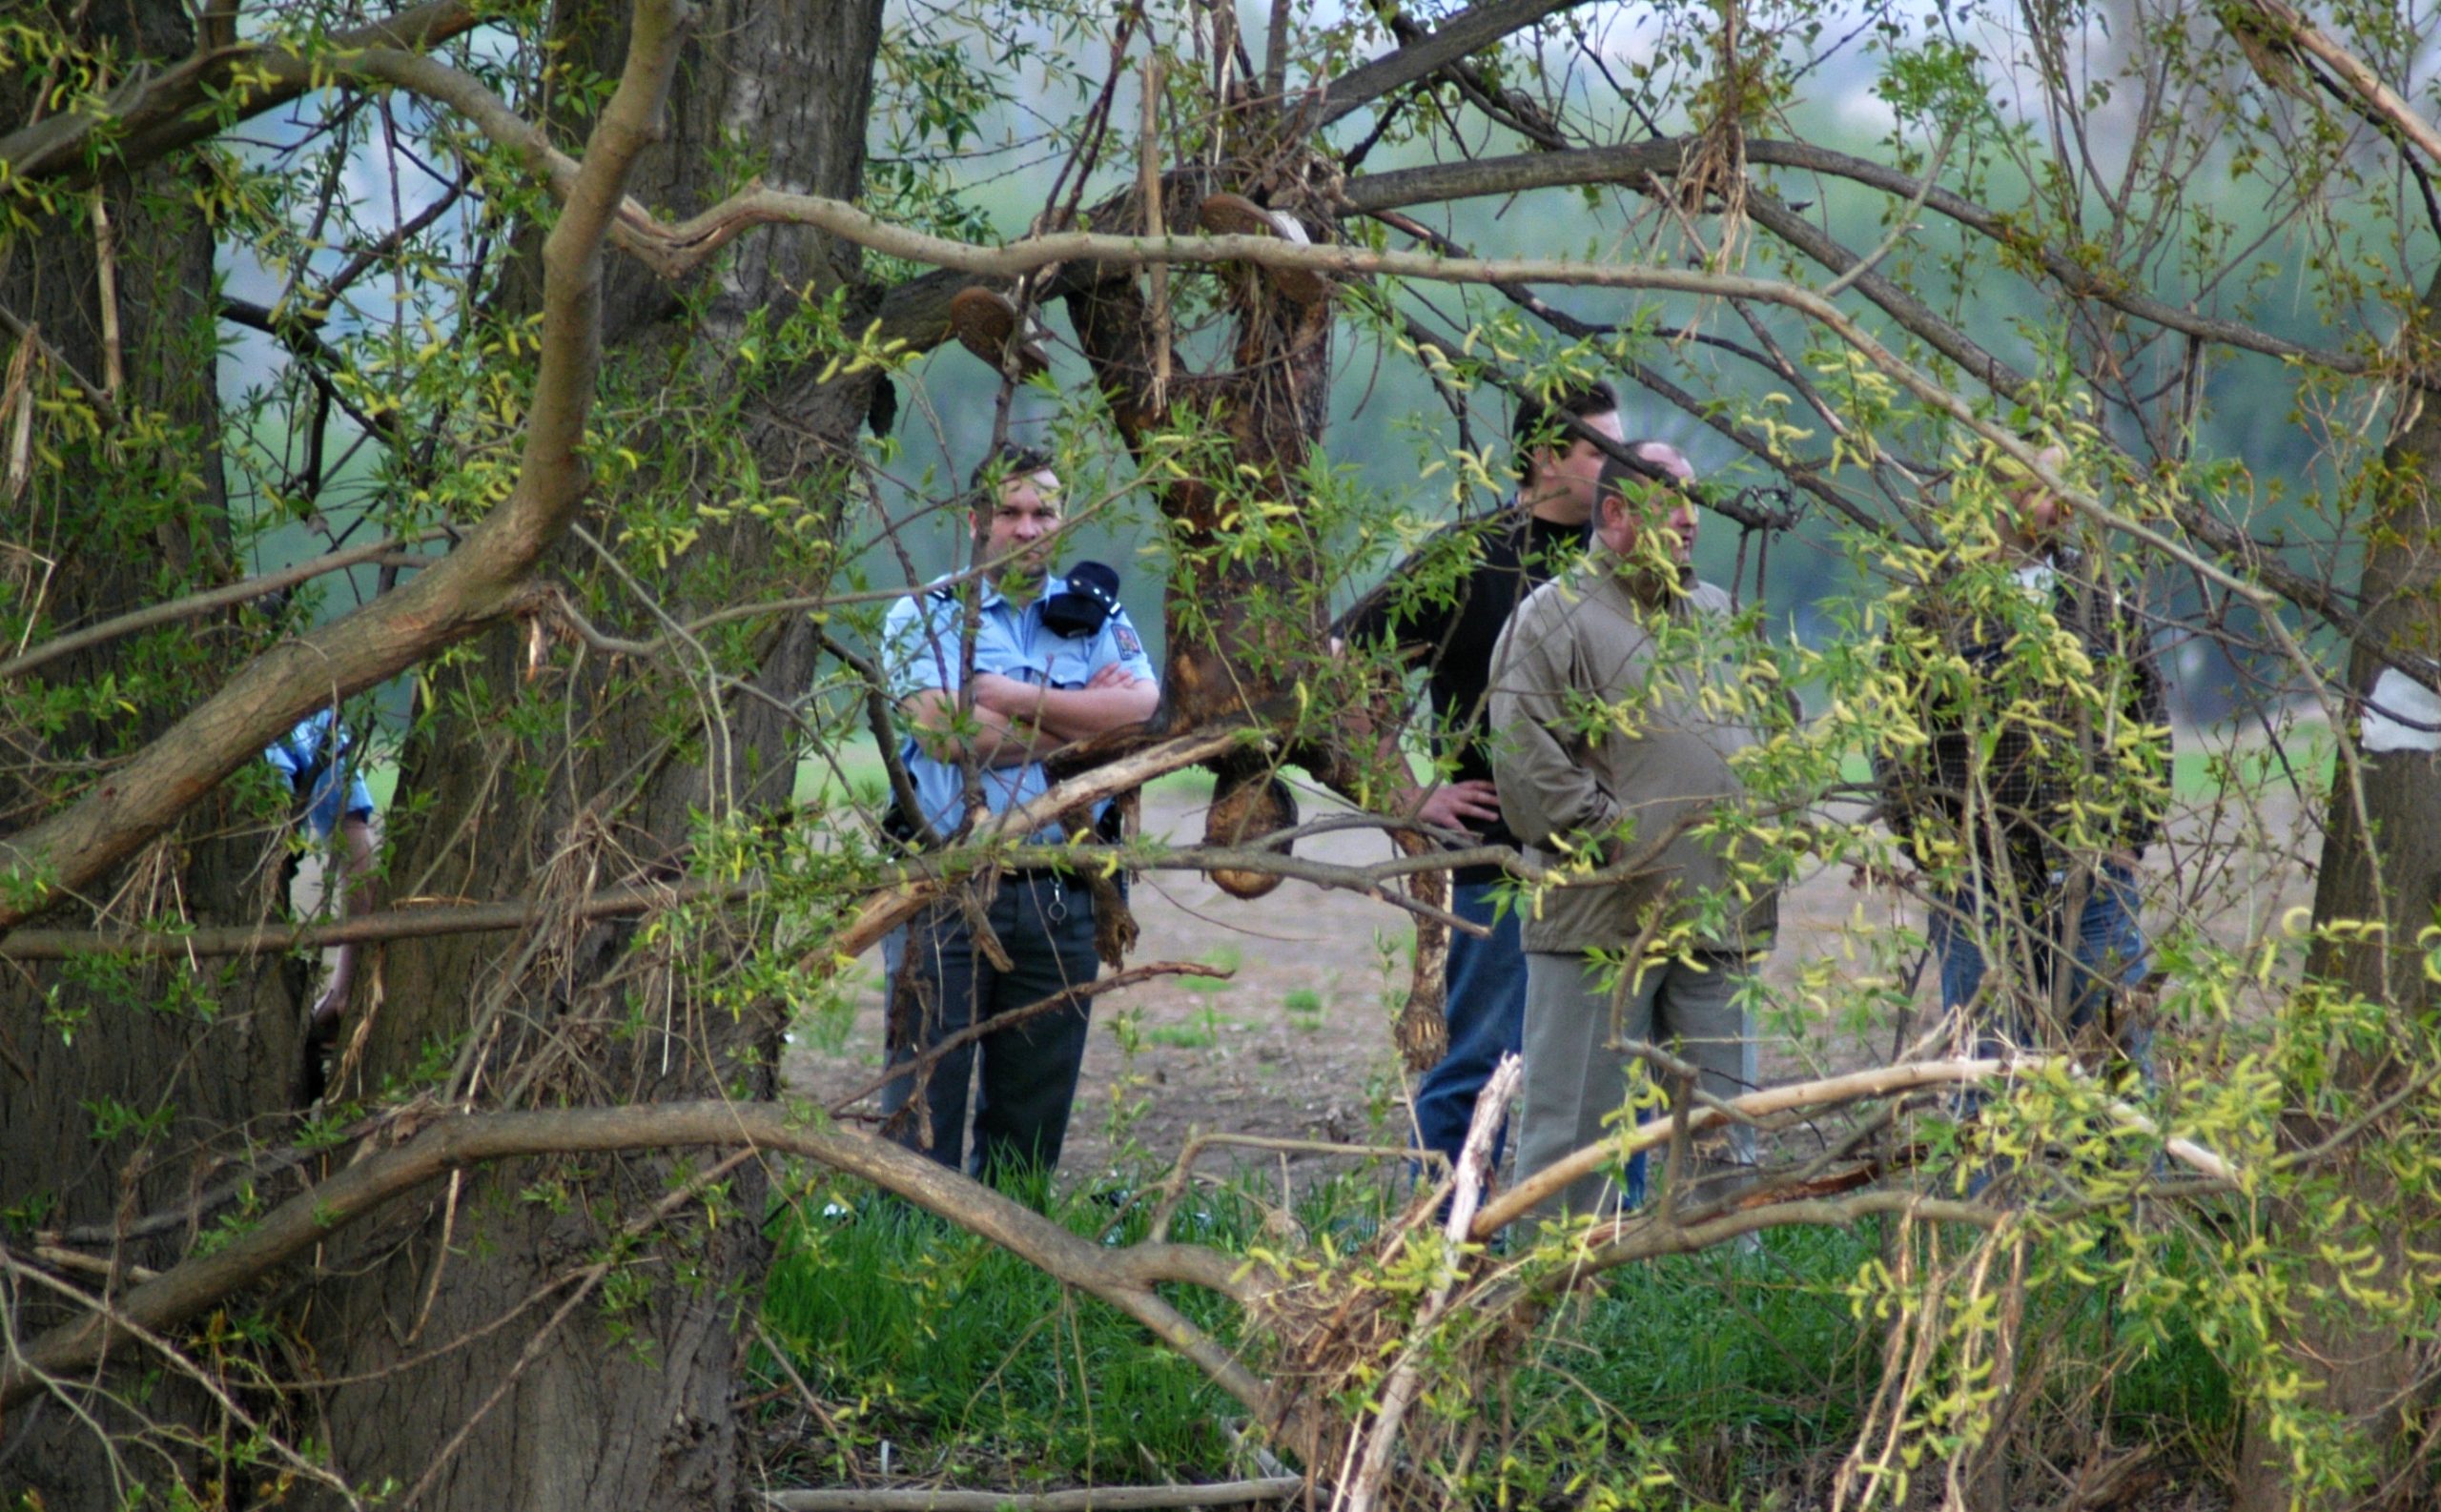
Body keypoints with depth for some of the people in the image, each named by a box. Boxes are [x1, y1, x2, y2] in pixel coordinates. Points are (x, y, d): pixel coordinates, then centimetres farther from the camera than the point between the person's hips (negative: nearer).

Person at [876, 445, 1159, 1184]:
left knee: (1035, 1113, 7)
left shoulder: (1097, 615, 14)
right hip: (947, 892, -3)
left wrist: (1016, 697, -10)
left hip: (1060, 895, 3)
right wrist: (1082, 714, -4)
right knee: (925, 1102, -5)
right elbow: (947, 732, -13)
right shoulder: (924, 615, 4)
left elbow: (1144, 708, -6)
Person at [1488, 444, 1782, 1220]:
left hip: (1714, 920, 6)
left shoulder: (1719, 617, 19)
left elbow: (1769, 734, 28)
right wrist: (1611, 836, -14)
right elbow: (1526, 762, -12)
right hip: (1600, 922, -6)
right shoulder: (1556, 617, -3)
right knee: (1574, 1126, -4)